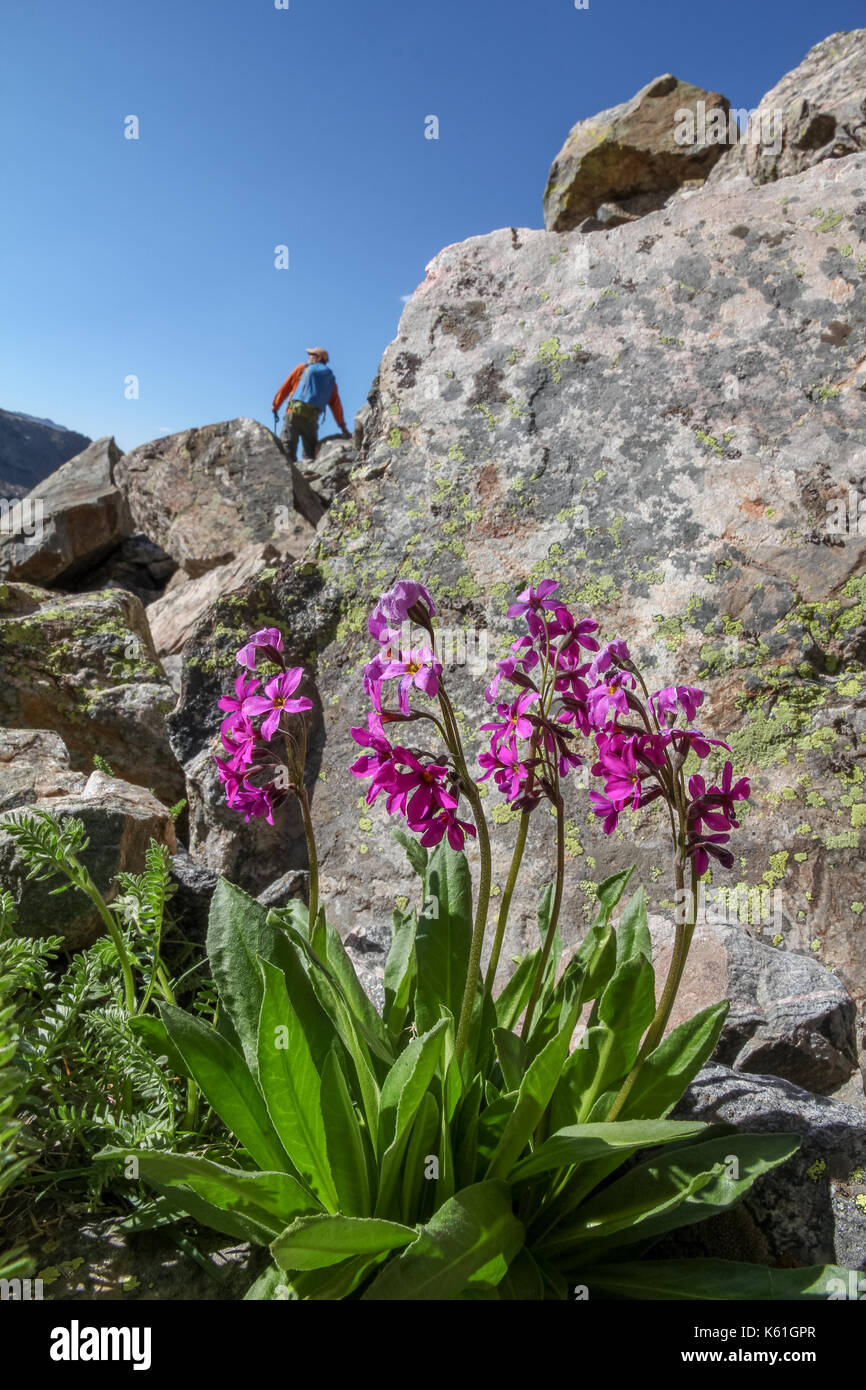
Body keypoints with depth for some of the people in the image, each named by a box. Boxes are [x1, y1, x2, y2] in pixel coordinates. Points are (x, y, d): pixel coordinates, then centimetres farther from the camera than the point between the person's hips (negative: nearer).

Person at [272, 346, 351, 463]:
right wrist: (342, 427, 17)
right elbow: (336, 404, 16)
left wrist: (275, 405, 18)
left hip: (294, 412, -3)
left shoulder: (302, 368, 14)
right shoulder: (330, 378, 20)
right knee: (310, 451, 8)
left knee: (288, 446, -7)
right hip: (312, 418, 3)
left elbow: (285, 387, 10)